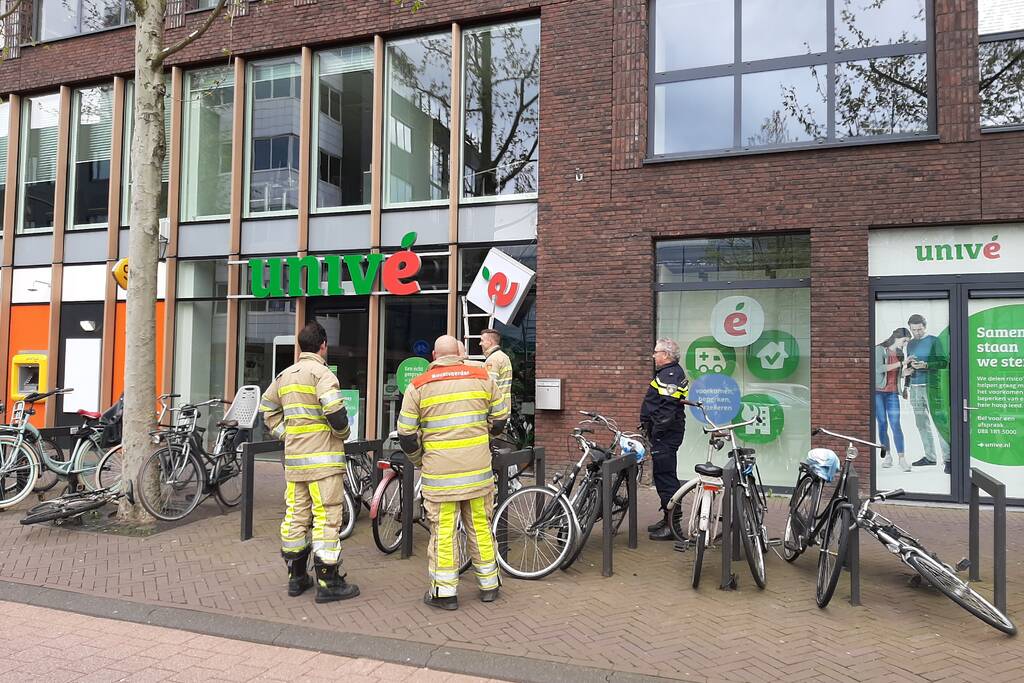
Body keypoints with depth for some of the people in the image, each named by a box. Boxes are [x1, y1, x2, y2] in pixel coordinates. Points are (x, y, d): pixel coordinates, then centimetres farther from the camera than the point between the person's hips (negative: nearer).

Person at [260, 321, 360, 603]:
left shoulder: (284, 375, 14)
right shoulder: (322, 373, -11)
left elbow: (267, 410, 22)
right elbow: (335, 411, -23)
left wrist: (285, 434, 16)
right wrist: (342, 434, -5)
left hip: (294, 460, 8)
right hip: (323, 459, -7)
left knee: (295, 517, 13)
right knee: (326, 519, -2)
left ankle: (296, 577, 24)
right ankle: (328, 582, 2)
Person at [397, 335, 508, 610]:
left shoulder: (418, 386, -1)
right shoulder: (482, 377, 3)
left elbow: (407, 434, 0)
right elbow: (500, 418, 10)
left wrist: (418, 461, 17)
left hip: (439, 471, -2)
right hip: (478, 469, 2)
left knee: (443, 529, 6)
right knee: (480, 526, 13)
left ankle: (444, 591, 12)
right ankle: (489, 585, 24)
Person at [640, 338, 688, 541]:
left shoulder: (669, 376, -17)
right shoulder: (671, 373, 18)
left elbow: (667, 409, -25)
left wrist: (656, 433, -22)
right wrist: (648, 426, 22)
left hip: (665, 436, -11)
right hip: (665, 435, 11)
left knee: (665, 478, -7)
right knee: (664, 476, 17)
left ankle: (673, 525, -1)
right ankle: (667, 519, 26)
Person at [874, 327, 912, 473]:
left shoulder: (900, 353, 11)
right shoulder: (879, 349, -5)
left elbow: (899, 375, 17)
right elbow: (879, 368, -20)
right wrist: (901, 363, -19)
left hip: (892, 393, 3)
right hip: (878, 391, -3)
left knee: (895, 425, -6)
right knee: (882, 424, 0)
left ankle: (901, 458, -9)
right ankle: (887, 455, 12)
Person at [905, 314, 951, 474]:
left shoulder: (934, 341, 1)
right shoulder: (910, 344, 17)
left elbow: (944, 362, -6)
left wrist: (925, 365, -17)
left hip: (931, 386, -6)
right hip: (915, 388, 6)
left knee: (939, 422, -9)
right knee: (922, 424, 6)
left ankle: (947, 458, -8)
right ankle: (930, 456, 13)